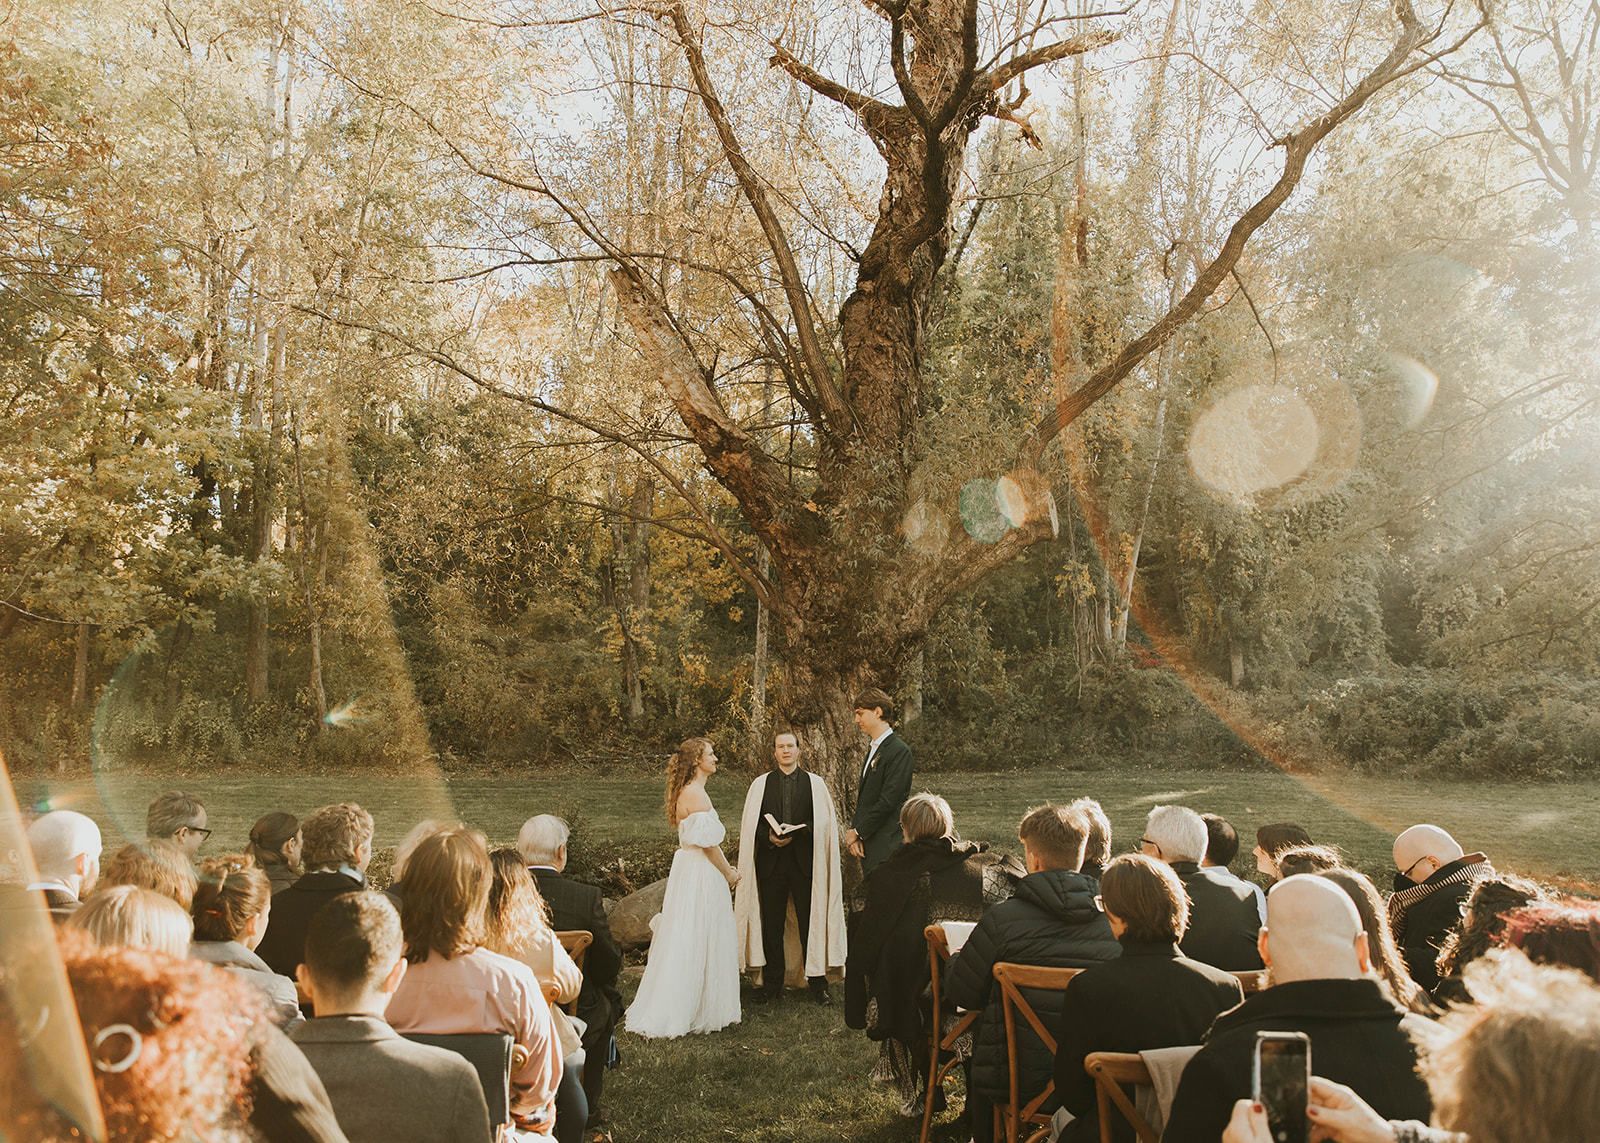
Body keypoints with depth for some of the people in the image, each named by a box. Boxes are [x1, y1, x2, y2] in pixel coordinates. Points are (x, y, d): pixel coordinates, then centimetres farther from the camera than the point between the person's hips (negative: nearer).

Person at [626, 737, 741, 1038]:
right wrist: (728, 873, -6)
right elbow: (708, 843, -18)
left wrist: (724, 869, 17)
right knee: (693, 942, -2)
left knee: (688, 943, 14)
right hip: (700, 874, -10)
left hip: (691, 869, 10)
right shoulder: (695, 794, -18)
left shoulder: (688, 792, 13)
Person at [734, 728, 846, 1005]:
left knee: (811, 923, 1)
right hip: (771, 862, 1)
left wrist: (797, 833, -15)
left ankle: (817, 982, 11)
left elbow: (824, 823, 0)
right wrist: (769, 837, -12)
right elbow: (750, 825, 6)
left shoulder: (815, 783, 6)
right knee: (771, 926, 5)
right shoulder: (761, 784, 8)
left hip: (804, 861, -1)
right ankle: (772, 983, 16)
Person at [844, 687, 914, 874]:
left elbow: (888, 801, -17)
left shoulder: (899, 751, -12)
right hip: (868, 845, 9)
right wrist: (853, 829, 2)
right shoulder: (873, 749, 17)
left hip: (886, 844, -9)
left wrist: (857, 832, -11)